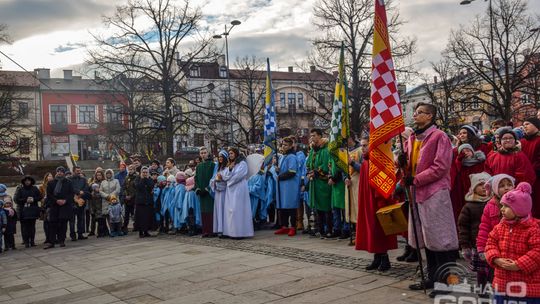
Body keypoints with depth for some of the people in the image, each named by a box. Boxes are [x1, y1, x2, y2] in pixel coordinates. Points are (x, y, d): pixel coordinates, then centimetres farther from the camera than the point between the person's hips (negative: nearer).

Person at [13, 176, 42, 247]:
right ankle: (26, 242, 0)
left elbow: (40, 197, 9)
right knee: (24, 227, -4)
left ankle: (32, 241, 10)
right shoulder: (19, 189, 1)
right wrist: (25, 200, -15)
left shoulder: (34, 188, 8)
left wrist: (33, 199, -9)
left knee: (32, 226, 4)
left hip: (33, 211, 2)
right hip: (23, 211, -2)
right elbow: (16, 199, -5)